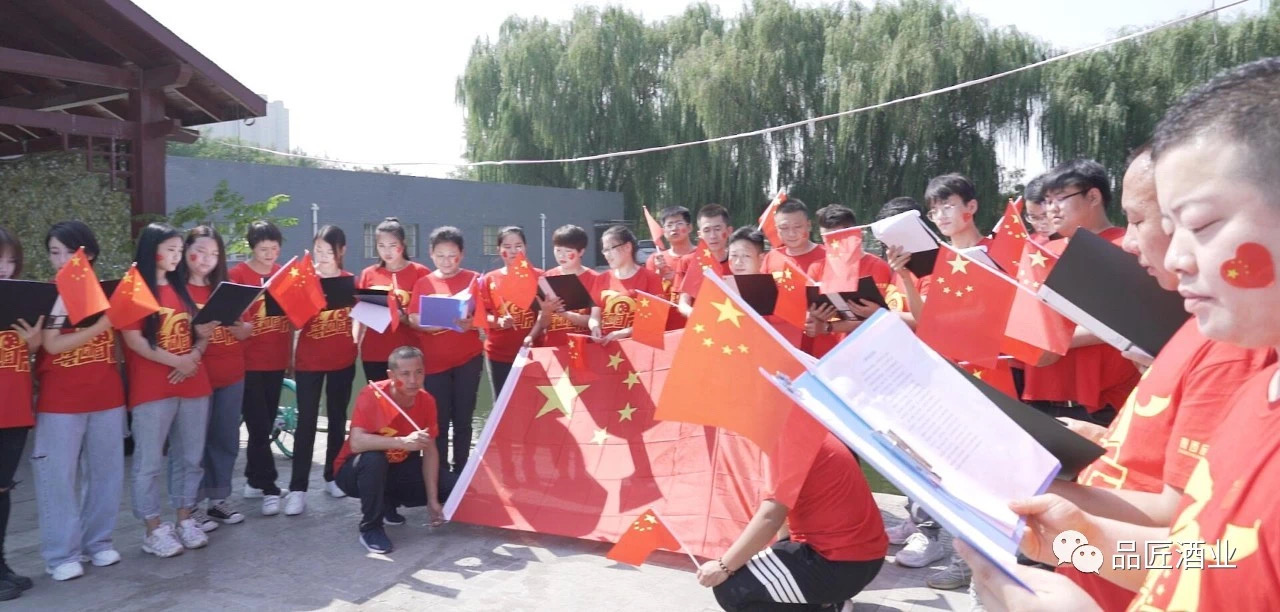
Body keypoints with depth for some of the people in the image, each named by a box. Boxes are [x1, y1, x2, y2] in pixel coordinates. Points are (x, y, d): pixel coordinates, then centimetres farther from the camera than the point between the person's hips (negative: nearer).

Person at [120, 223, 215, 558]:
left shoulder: (181, 288, 14)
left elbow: (199, 332, 16)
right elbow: (133, 340, -13)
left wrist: (195, 356, -4)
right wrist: (176, 361, -16)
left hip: (192, 383, 6)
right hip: (152, 388, -6)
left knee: (189, 456, 11)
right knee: (149, 461, 0)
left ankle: (185, 519, 22)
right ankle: (154, 530, 9)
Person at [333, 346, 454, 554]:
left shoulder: (426, 401, -12)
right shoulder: (372, 395, -27)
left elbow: (429, 451, -7)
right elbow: (356, 443, -38)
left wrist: (432, 500, -13)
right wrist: (404, 442, -48)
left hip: (396, 469, 5)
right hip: (357, 470, -5)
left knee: (448, 485, -10)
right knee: (373, 459, -38)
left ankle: (387, 503, 13)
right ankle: (370, 528, -16)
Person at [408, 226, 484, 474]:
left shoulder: (474, 279, 1)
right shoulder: (424, 283, 4)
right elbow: (414, 319, -2)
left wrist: (470, 323, -22)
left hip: (468, 358, 0)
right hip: (434, 360, 1)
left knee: (463, 419, 7)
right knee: (439, 421, 4)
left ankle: (461, 473, 16)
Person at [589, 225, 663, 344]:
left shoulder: (650, 278, 1)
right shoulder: (601, 279, 15)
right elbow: (595, 317, 13)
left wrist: (625, 333, -14)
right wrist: (595, 327, -8)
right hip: (605, 343, 4)